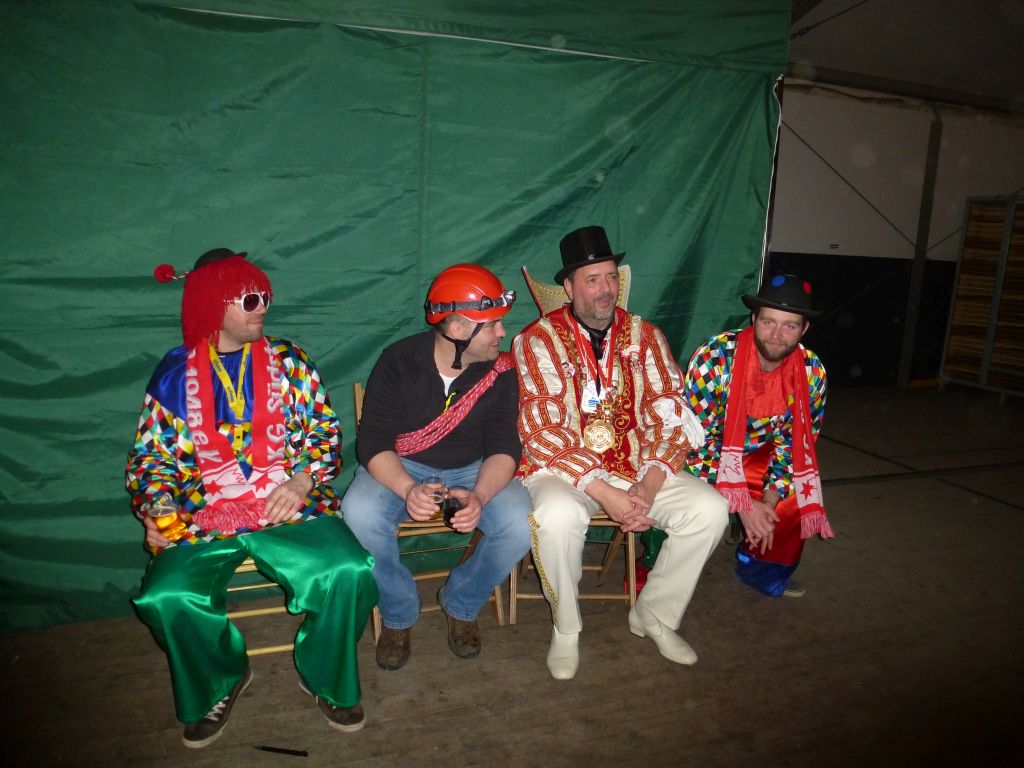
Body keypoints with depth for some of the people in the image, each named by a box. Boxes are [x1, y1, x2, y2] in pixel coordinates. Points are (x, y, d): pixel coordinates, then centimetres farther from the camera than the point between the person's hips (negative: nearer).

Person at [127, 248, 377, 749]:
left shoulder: (288, 361, 8)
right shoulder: (175, 373, 8)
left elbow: (324, 432, 5)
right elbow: (152, 455, 11)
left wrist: (302, 481, -13)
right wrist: (155, 509, -7)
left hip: (289, 506, 0)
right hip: (202, 519, 1)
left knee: (350, 573, -24)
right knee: (164, 599, -24)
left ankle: (324, 678, 8)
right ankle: (220, 681, 11)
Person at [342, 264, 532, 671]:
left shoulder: (499, 371, -10)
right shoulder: (398, 362, -15)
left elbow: (504, 447, -12)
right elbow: (373, 444, -17)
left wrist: (479, 495, -34)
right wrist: (409, 490, -37)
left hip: (473, 469, 2)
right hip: (399, 469, -1)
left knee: (519, 525, -26)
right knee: (359, 514, -31)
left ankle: (461, 606, 5)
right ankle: (399, 615, -3)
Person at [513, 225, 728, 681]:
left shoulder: (644, 336, 4)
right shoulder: (539, 341, -9)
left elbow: (670, 416, -1)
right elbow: (542, 434, -16)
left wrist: (650, 485, -17)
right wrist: (605, 493, -23)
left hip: (635, 467, 4)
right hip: (563, 469, -4)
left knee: (709, 509, -14)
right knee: (558, 517, -35)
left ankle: (653, 615, 9)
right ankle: (565, 630, -5)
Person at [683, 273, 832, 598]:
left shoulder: (811, 372, -12)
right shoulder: (714, 358, -26)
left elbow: (794, 443, -2)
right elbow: (697, 440, -22)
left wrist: (769, 501, -15)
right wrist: (743, 505, -25)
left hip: (756, 459, 5)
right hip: (705, 458, -5)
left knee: (805, 503, -10)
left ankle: (764, 572, 19)